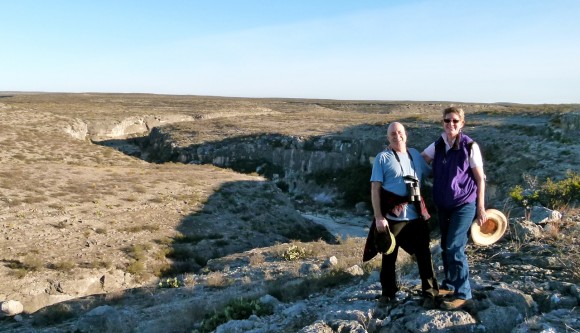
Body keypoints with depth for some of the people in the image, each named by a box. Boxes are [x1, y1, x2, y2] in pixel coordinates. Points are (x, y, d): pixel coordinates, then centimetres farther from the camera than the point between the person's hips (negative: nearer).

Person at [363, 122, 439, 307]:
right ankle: (388, 293, 28)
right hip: (392, 216, -3)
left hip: (417, 215, 4)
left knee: (424, 254, 9)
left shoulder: (415, 154, 10)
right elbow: (375, 189, -9)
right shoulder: (383, 157, -4)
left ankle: (429, 293, 24)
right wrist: (378, 217, -15)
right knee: (389, 256, 11)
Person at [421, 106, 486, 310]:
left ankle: (463, 294, 3)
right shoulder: (437, 146, 3)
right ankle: (449, 284, 31)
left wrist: (481, 208, -8)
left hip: (464, 205, -6)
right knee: (446, 248, 14)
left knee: (455, 248, -10)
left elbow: (480, 179, -7)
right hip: (443, 205, 6)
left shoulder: (470, 146, -11)